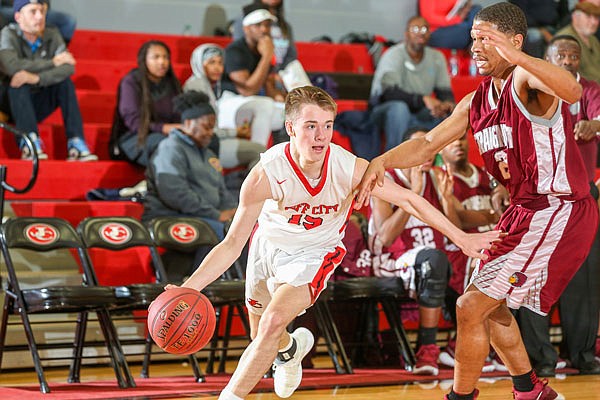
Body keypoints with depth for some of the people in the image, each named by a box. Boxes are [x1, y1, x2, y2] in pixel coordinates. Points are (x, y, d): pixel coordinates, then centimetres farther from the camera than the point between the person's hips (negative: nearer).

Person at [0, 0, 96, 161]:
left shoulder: (52, 35, -3)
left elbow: (69, 68, -19)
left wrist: (36, 78, -35)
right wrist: (53, 62, -22)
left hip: (37, 105, 4)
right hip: (15, 103, -4)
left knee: (65, 82, -17)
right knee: (19, 82, -30)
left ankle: (76, 144, -24)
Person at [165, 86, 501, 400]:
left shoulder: (351, 169, -30)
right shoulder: (265, 175, -33)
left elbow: (409, 200, -15)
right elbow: (233, 244, -27)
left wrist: (462, 238, -12)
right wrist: (189, 287, -40)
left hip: (314, 254, -1)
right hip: (268, 244, 1)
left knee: (272, 323, -22)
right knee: (261, 335, 18)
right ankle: (292, 348, 56)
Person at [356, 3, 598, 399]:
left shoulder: (527, 79, -17)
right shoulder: (476, 103, 10)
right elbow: (428, 144, 13)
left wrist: (518, 57, -56)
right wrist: (381, 162, -6)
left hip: (559, 213, -10)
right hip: (524, 211, 10)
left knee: (471, 307, -9)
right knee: (490, 306, 23)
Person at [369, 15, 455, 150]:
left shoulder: (437, 57, 4)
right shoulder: (394, 55, -15)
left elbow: (445, 92, 1)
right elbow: (389, 93, -27)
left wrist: (447, 103, -25)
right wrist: (423, 99, -38)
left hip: (417, 117, 5)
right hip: (385, 113, -5)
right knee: (399, 107, -38)